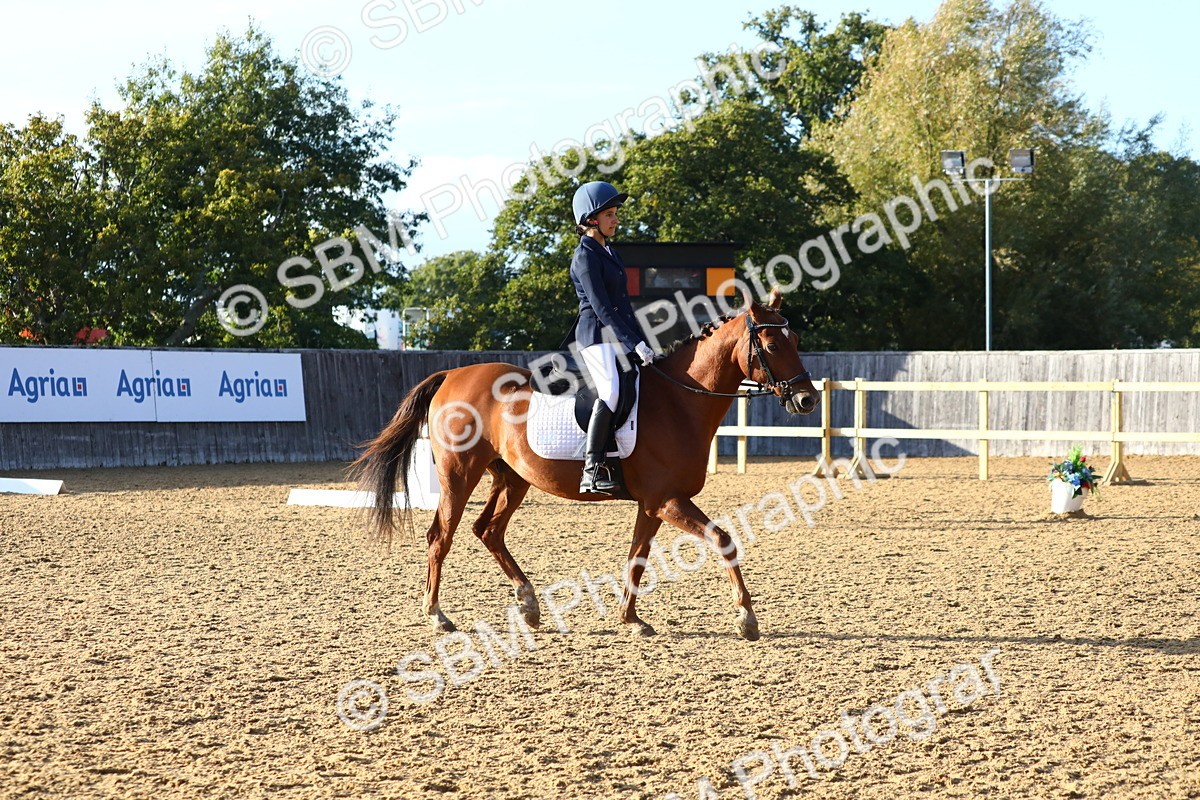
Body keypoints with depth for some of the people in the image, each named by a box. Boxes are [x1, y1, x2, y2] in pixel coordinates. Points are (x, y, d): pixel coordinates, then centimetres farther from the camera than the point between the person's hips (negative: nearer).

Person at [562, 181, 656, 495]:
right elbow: (601, 307, -17)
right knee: (612, 391, -27)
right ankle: (592, 470, -33)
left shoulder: (608, 252, 19)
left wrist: (643, 344, 16)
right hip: (597, 336, -10)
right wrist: (636, 344, -20)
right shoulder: (586, 256, -10)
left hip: (619, 337, 10)